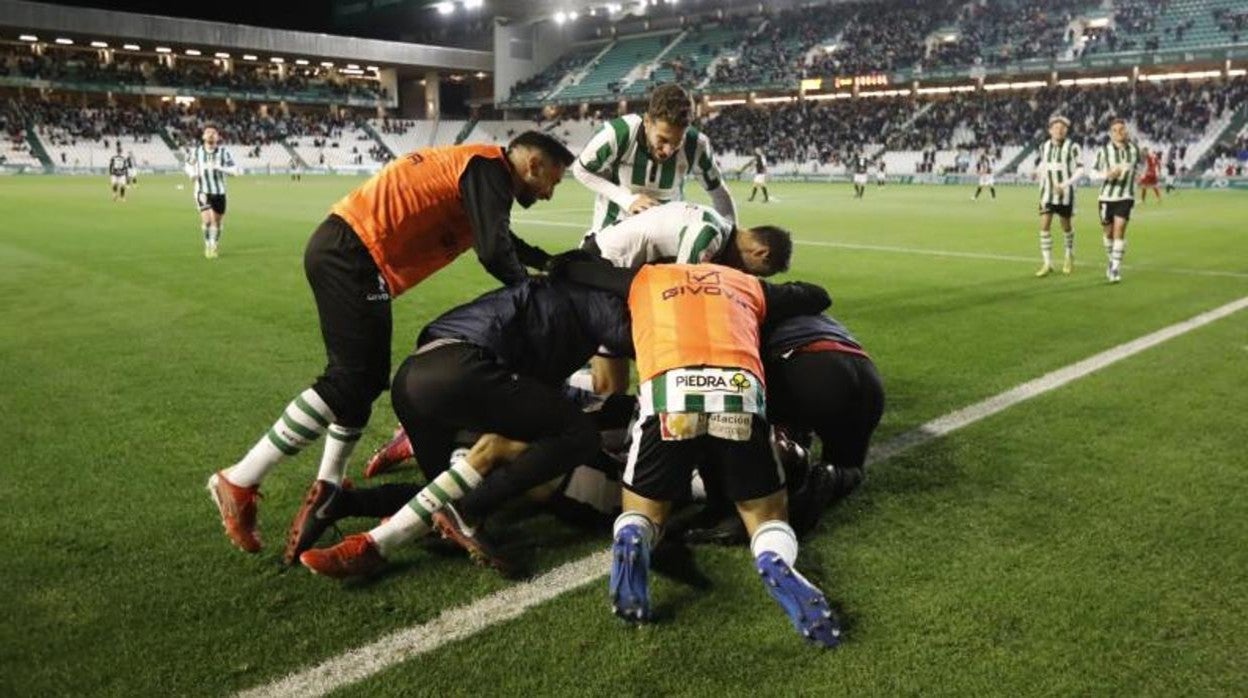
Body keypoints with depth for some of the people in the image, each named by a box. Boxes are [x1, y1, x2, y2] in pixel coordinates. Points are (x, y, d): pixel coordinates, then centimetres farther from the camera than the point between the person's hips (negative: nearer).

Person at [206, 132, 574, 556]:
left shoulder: (473, 166, 22)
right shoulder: (488, 166, -8)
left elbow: (500, 238, 39)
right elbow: (494, 253, -17)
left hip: (341, 250, 10)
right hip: (352, 255, -10)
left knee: (367, 377, 15)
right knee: (350, 381, -12)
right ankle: (239, 482, -8)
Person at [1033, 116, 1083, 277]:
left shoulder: (1072, 147, -11)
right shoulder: (1044, 146, 2)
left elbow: (1080, 169, -10)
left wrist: (1065, 184, -20)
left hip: (1065, 193, -3)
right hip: (1047, 193, 3)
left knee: (1066, 226, 11)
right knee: (1044, 226, -8)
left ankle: (1069, 257, 35)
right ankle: (1047, 264, -6)